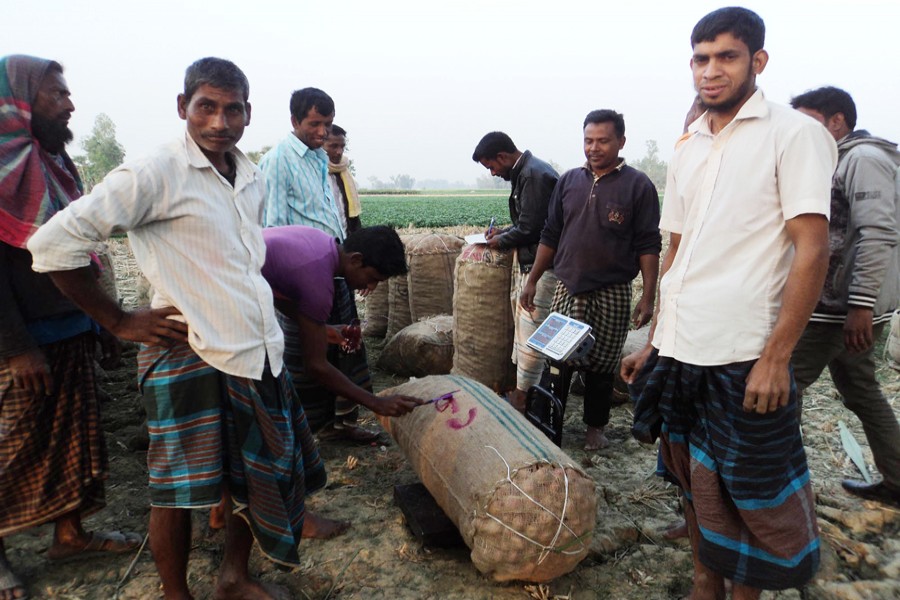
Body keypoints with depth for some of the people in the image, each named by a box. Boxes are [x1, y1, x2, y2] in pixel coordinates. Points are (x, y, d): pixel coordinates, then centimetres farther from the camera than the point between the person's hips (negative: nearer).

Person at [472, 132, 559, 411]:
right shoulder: (526, 171, 14)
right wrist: (504, 231, 9)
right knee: (523, 329, 17)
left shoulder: (533, 175, -18)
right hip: (529, 265, 11)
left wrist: (500, 241, -4)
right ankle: (520, 390, 28)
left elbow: (529, 229, -20)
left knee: (530, 335, -2)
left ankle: (522, 398, 9)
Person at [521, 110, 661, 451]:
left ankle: (595, 427, 26)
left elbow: (648, 246, -4)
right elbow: (550, 236, 13)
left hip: (613, 294, -2)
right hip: (567, 289, 3)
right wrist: (532, 280, 9)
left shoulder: (638, 186, -2)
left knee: (602, 366, 8)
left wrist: (648, 298, -9)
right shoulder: (569, 181, 8)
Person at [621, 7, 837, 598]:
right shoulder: (688, 149, 13)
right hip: (678, 351, 6)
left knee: (752, 495, 7)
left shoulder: (794, 133, -4)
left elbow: (812, 249, -10)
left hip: (742, 357, -6)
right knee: (695, 479, 17)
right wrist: (654, 343, 13)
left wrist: (776, 357, -15)